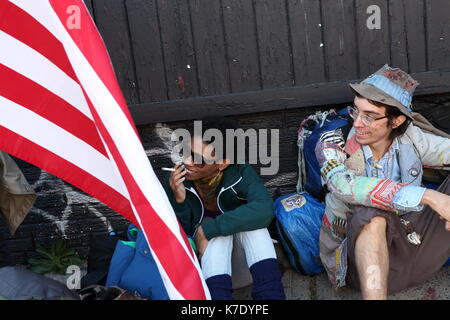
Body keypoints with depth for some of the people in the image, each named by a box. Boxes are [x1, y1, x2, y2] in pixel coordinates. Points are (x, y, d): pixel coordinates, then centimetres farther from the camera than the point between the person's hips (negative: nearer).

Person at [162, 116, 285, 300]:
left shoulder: (240, 173, -29)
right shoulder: (176, 180, -23)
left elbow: (264, 209, -46)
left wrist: (207, 230, -43)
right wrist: (179, 201, -37)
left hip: (241, 232, 0)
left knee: (253, 221, -34)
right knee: (216, 236, -35)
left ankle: (270, 293, -34)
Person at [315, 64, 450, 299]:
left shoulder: (409, 137, -2)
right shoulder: (333, 145, -13)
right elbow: (345, 185, -32)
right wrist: (428, 196, -35)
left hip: (412, 247, 4)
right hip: (361, 258, -3)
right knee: (372, 214, -35)